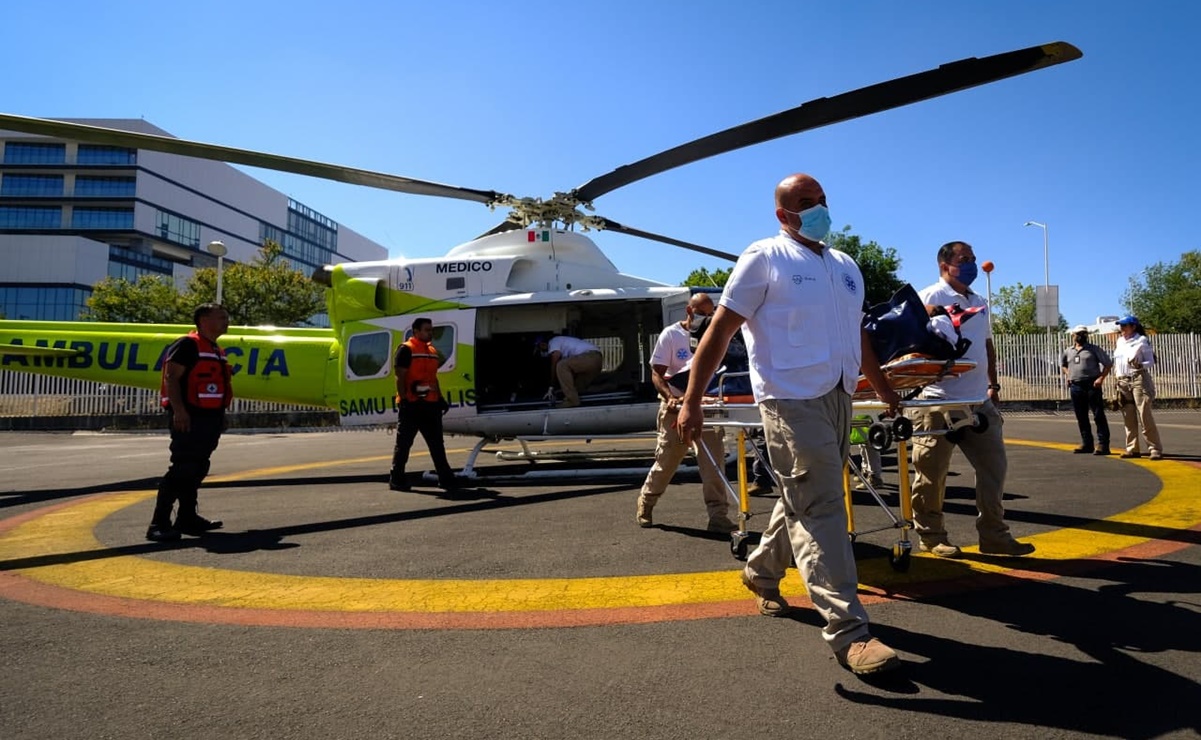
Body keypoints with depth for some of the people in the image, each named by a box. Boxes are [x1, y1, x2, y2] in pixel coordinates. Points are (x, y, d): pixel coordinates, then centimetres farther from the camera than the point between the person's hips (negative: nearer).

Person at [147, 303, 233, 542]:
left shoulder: (217, 350, 20)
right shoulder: (187, 344, -9)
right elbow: (171, 377, -16)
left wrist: (220, 416, 22)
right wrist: (178, 410, -24)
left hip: (210, 417, 10)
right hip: (189, 417, -10)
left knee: (197, 470, 13)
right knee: (181, 469, -12)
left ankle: (188, 518, 21)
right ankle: (159, 524, -9)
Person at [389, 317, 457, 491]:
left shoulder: (433, 351, 18)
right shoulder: (406, 349, -6)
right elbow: (400, 377, -11)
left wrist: (441, 398, 17)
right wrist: (403, 399, -17)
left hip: (431, 403, 8)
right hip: (412, 404, -7)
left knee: (437, 443, 9)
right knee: (404, 443, 0)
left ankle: (445, 478, 14)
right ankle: (396, 479, 8)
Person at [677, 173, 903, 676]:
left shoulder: (846, 267, 18)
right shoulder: (765, 258, -4)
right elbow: (720, 330, -8)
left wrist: (885, 391, 27)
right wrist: (691, 402, -13)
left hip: (839, 399, 7)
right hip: (793, 400, -7)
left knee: (804, 501, 15)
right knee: (819, 509, -7)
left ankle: (761, 572, 37)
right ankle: (847, 630, -2)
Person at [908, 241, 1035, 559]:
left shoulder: (979, 302, 19)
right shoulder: (931, 297, -7)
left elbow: (987, 345, 25)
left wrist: (993, 383, 21)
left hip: (979, 401, 8)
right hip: (940, 402, -8)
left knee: (993, 466, 8)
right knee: (932, 473, 1)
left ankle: (993, 535, 17)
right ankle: (930, 536, 13)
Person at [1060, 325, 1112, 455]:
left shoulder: (1094, 349, 3)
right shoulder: (1068, 351, 15)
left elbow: (1108, 363, 1)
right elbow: (1062, 364, 31)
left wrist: (1101, 378, -10)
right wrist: (1067, 375, 14)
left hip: (1092, 385, -5)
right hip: (1075, 387, 5)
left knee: (1098, 415, -6)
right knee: (1081, 417, 8)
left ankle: (1103, 444, -6)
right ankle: (1087, 443, 16)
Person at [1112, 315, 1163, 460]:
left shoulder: (1141, 340, -3)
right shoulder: (1120, 341, 14)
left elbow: (1151, 361, -5)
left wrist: (1140, 365, -25)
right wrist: (1118, 380, 13)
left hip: (1139, 380, -6)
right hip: (1123, 382, 6)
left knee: (1145, 416, -10)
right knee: (1129, 418, 6)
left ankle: (1155, 449, -6)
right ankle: (1132, 449, 10)